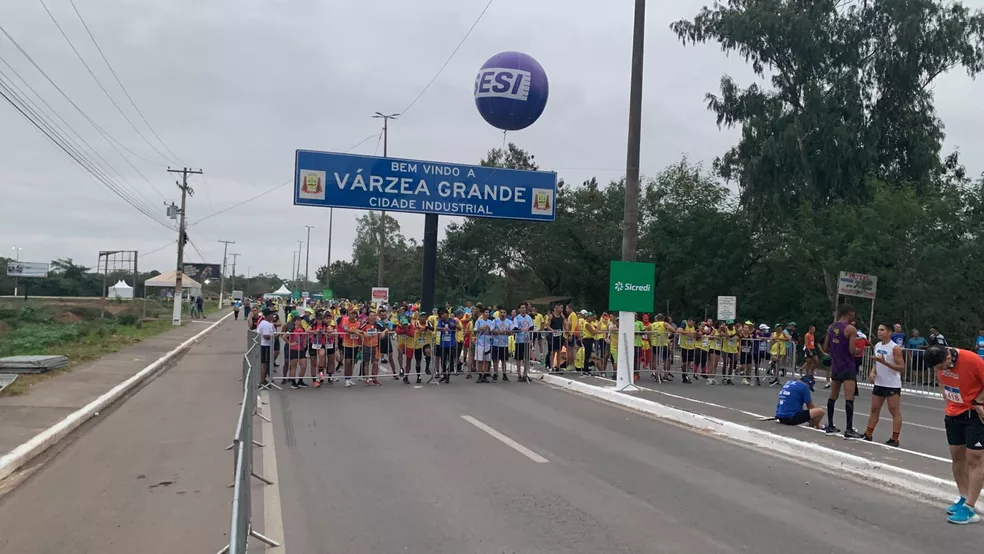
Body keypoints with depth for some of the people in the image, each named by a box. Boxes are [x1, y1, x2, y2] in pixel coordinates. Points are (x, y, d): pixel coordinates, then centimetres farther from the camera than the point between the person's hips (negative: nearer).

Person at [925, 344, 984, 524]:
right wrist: (948, 397, 5)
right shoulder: (939, 361, -8)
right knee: (957, 456, 11)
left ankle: (969, 508, -4)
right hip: (953, 413, 6)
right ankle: (964, 498, 25)